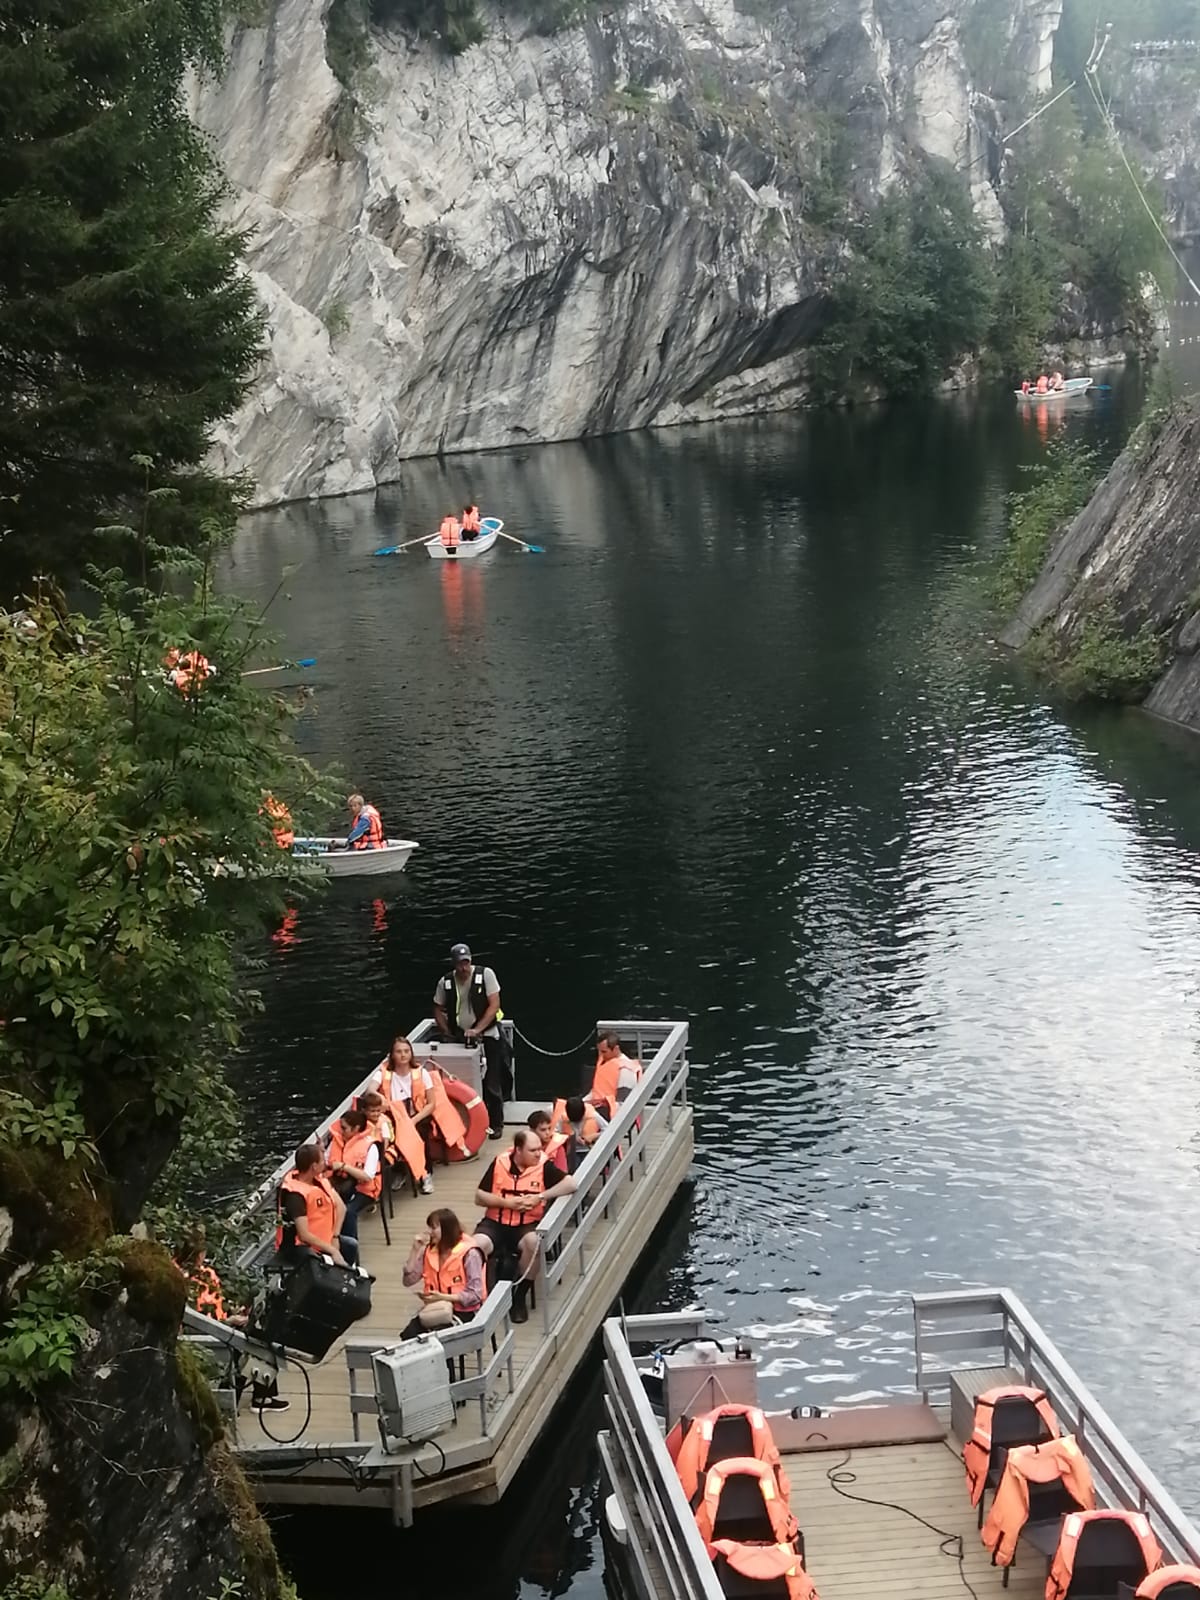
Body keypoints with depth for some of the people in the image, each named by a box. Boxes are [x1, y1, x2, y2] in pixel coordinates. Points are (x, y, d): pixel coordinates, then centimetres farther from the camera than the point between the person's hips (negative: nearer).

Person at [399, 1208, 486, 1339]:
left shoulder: (469, 1254, -12)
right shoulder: (428, 1251, 7)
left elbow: (475, 1294, -16)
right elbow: (408, 1281, 2)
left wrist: (444, 1298, -22)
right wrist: (415, 1250, -6)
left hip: (462, 1311, -5)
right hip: (435, 1308, 5)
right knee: (409, 1335, -22)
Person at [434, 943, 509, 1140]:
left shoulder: (485, 975, -12)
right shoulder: (446, 982, -3)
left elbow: (494, 1005, -15)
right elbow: (438, 1010, 9)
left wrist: (477, 1030, -23)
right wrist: (448, 1034, -2)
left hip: (487, 1037, -3)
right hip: (460, 1040, 3)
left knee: (491, 1084, 1)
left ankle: (496, 1125, 15)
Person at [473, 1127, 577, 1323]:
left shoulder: (544, 1166, -4)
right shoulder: (499, 1163, 0)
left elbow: (571, 1183, -14)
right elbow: (479, 1197, 2)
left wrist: (540, 1197, -19)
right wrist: (507, 1202, -12)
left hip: (527, 1224, -1)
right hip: (496, 1222, 1)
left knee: (533, 1242, -35)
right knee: (476, 1245, -30)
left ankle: (520, 1297, -13)